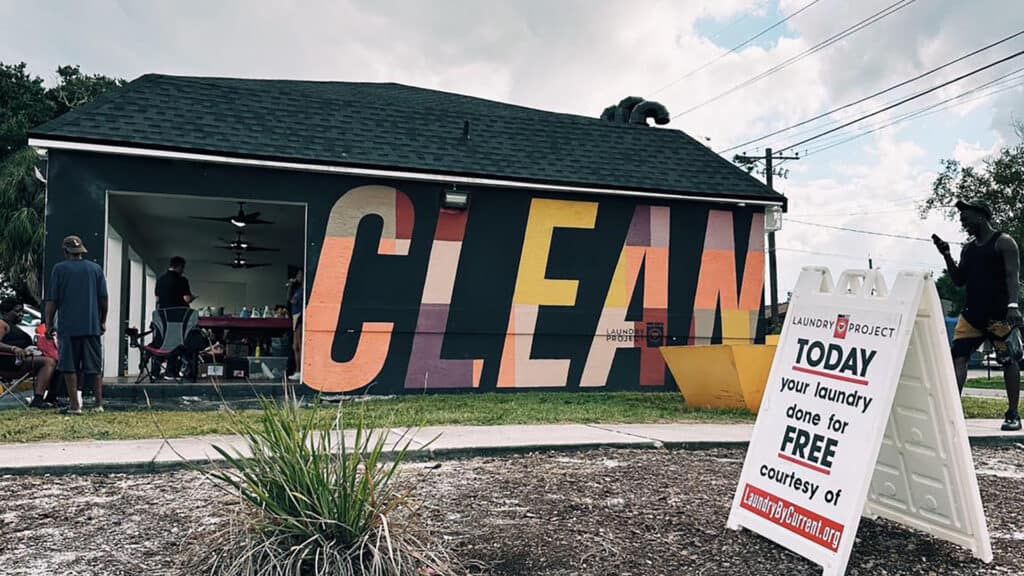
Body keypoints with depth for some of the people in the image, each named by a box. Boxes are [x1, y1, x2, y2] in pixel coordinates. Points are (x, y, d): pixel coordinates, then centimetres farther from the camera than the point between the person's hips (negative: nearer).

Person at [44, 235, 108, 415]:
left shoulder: (59, 269, 0)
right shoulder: (96, 268, 7)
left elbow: (52, 300, -2)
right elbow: (103, 299, 8)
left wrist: (49, 324, 6)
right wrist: (103, 322, 17)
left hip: (68, 326, -2)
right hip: (92, 326, 3)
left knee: (69, 367, 4)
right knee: (95, 367, 8)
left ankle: (74, 405, 2)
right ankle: (99, 403, 9)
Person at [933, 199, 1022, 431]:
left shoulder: (1004, 242, -3)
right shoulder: (968, 248, 16)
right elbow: (959, 280, 16)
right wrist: (946, 256, 5)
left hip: (999, 314, -6)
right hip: (972, 313, 6)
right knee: (958, 357, -4)